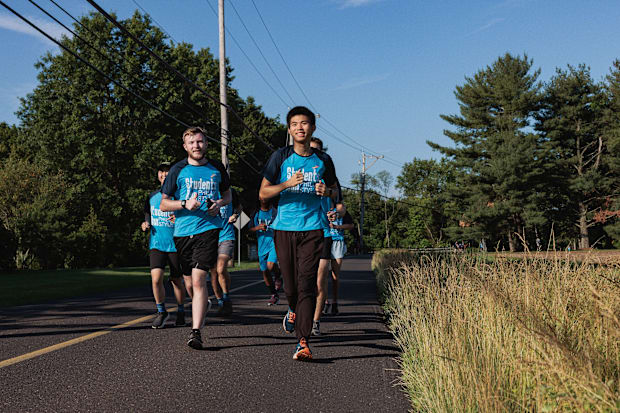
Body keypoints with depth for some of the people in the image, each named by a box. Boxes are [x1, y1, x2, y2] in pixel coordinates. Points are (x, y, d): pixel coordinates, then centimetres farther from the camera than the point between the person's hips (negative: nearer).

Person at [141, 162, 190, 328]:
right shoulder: (152, 196, 11)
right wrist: (146, 225, 2)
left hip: (176, 244, -2)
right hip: (156, 244, 2)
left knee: (177, 280, 6)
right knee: (156, 278, -14)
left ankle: (180, 311, 29)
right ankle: (161, 312, 5)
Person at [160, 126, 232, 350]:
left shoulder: (217, 168, 9)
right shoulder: (178, 170, 4)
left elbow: (228, 194, 23)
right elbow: (163, 204, 6)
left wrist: (219, 203, 0)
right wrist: (185, 204, -12)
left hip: (209, 228, -2)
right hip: (182, 231, 2)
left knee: (198, 279, -15)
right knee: (192, 281, 12)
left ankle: (196, 332, -16)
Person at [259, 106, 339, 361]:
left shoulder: (322, 160, 8)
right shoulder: (281, 157, 3)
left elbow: (335, 191, 21)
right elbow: (263, 193, 2)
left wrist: (326, 191, -3)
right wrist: (288, 184, -15)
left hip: (312, 228, 0)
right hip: (284, 227, 0)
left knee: (307, 284, -10)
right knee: (290, 285, 5)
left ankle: (303, 343, -11)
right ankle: (294, 311, 41)